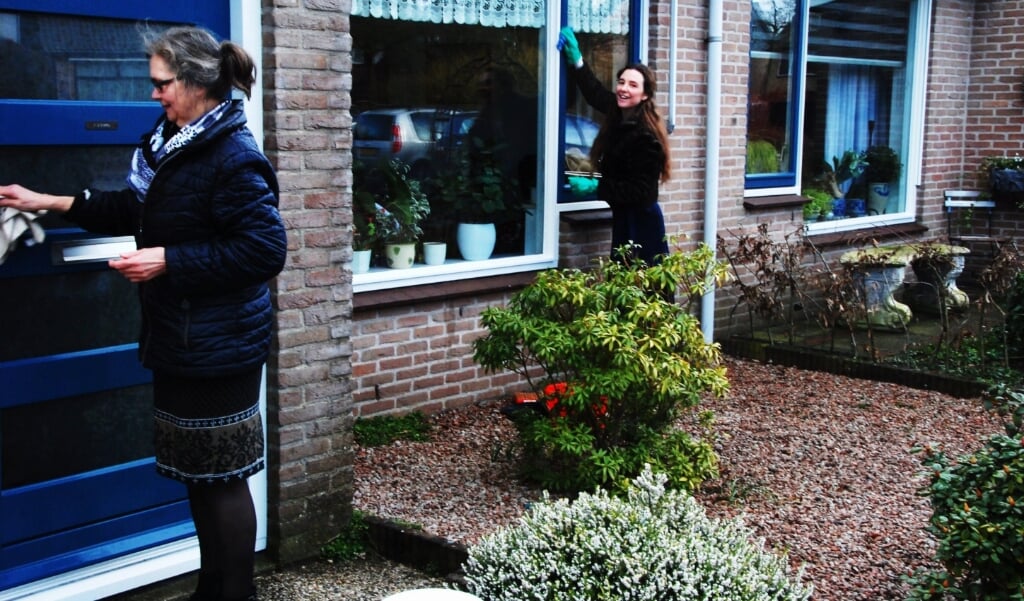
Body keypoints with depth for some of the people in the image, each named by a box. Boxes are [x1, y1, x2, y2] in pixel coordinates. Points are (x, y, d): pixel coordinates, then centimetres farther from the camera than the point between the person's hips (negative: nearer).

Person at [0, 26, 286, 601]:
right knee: (197, 471, 18)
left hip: (218, 347, -10)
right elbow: (135, 207, 22)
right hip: (183, 342, 10)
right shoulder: (176, 143, 10)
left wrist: (167, 261, -22)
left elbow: (264, 250, -24)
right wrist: (51, 202, 16)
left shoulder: (234, 158, -19)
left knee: (222, 476, 2)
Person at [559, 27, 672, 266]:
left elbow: (641, 191, -22)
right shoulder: (621, 114, 4)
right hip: (625, 217, 9)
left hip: (641, 222, -9)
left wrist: (595, 187, -23)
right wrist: (576, 59, 18)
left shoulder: (646, 136, -20)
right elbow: (595, 92, 24)